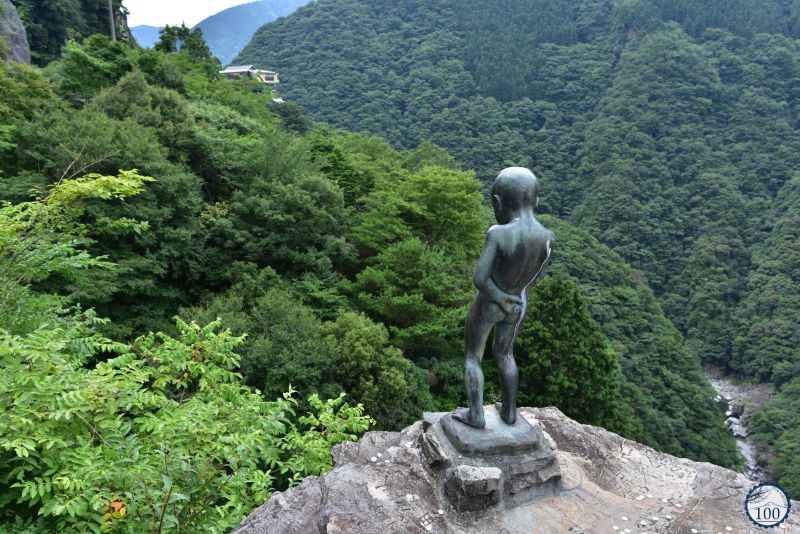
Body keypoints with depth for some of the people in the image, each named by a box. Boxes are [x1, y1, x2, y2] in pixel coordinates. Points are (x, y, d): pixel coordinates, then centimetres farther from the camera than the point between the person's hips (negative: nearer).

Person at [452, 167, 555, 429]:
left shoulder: (499, 234, -30)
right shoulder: (548, 237, -14)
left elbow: (480, 279, -29)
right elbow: (536, 278, -1)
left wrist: (499, 298, -14)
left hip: (487, 304, -5)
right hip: (519, 304, 5)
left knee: (473, 356, 16)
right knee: (504, 353, 26)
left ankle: (476, 415, 22)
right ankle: (509, 411, 34)